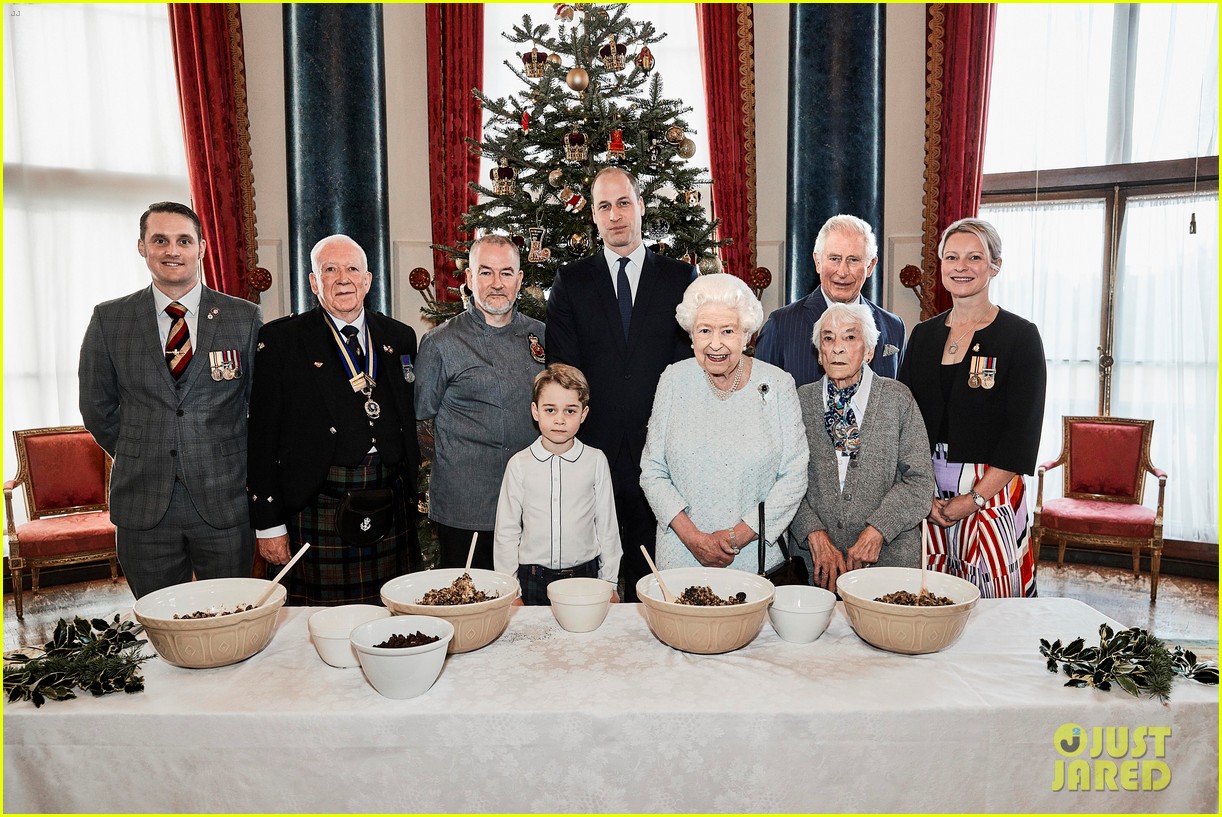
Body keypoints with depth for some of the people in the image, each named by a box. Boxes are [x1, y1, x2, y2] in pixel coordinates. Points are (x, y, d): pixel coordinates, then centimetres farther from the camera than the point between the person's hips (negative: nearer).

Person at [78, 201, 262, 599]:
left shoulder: (244, 317, 0)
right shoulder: (109, 319, 4)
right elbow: (97, 406, 11)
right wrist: (139, 461, 9)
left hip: (226, 500, -1)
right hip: (143, 504, 1)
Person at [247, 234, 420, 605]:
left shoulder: (399, 337, 11)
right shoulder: (281, 340, 0)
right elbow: (262, 437, -2)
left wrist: (410, 495, 11)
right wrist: (268, 523, -5)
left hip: (391, 513, 3)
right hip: (318, 511, -3)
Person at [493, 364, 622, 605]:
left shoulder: (596, 461, -2)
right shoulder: (520, 464, -2)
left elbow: (607, 525, 4)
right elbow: (506, 530, 3)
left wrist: (609, 583, 5)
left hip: (584, 575, 0)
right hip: (532, 579, 0)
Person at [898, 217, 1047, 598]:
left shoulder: (1020, 335, -2)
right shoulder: (924, 335, 10)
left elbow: (1022, 431, -8)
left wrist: (975, 498, -14)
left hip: (991, 492, -3)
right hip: (925, 494, 3)